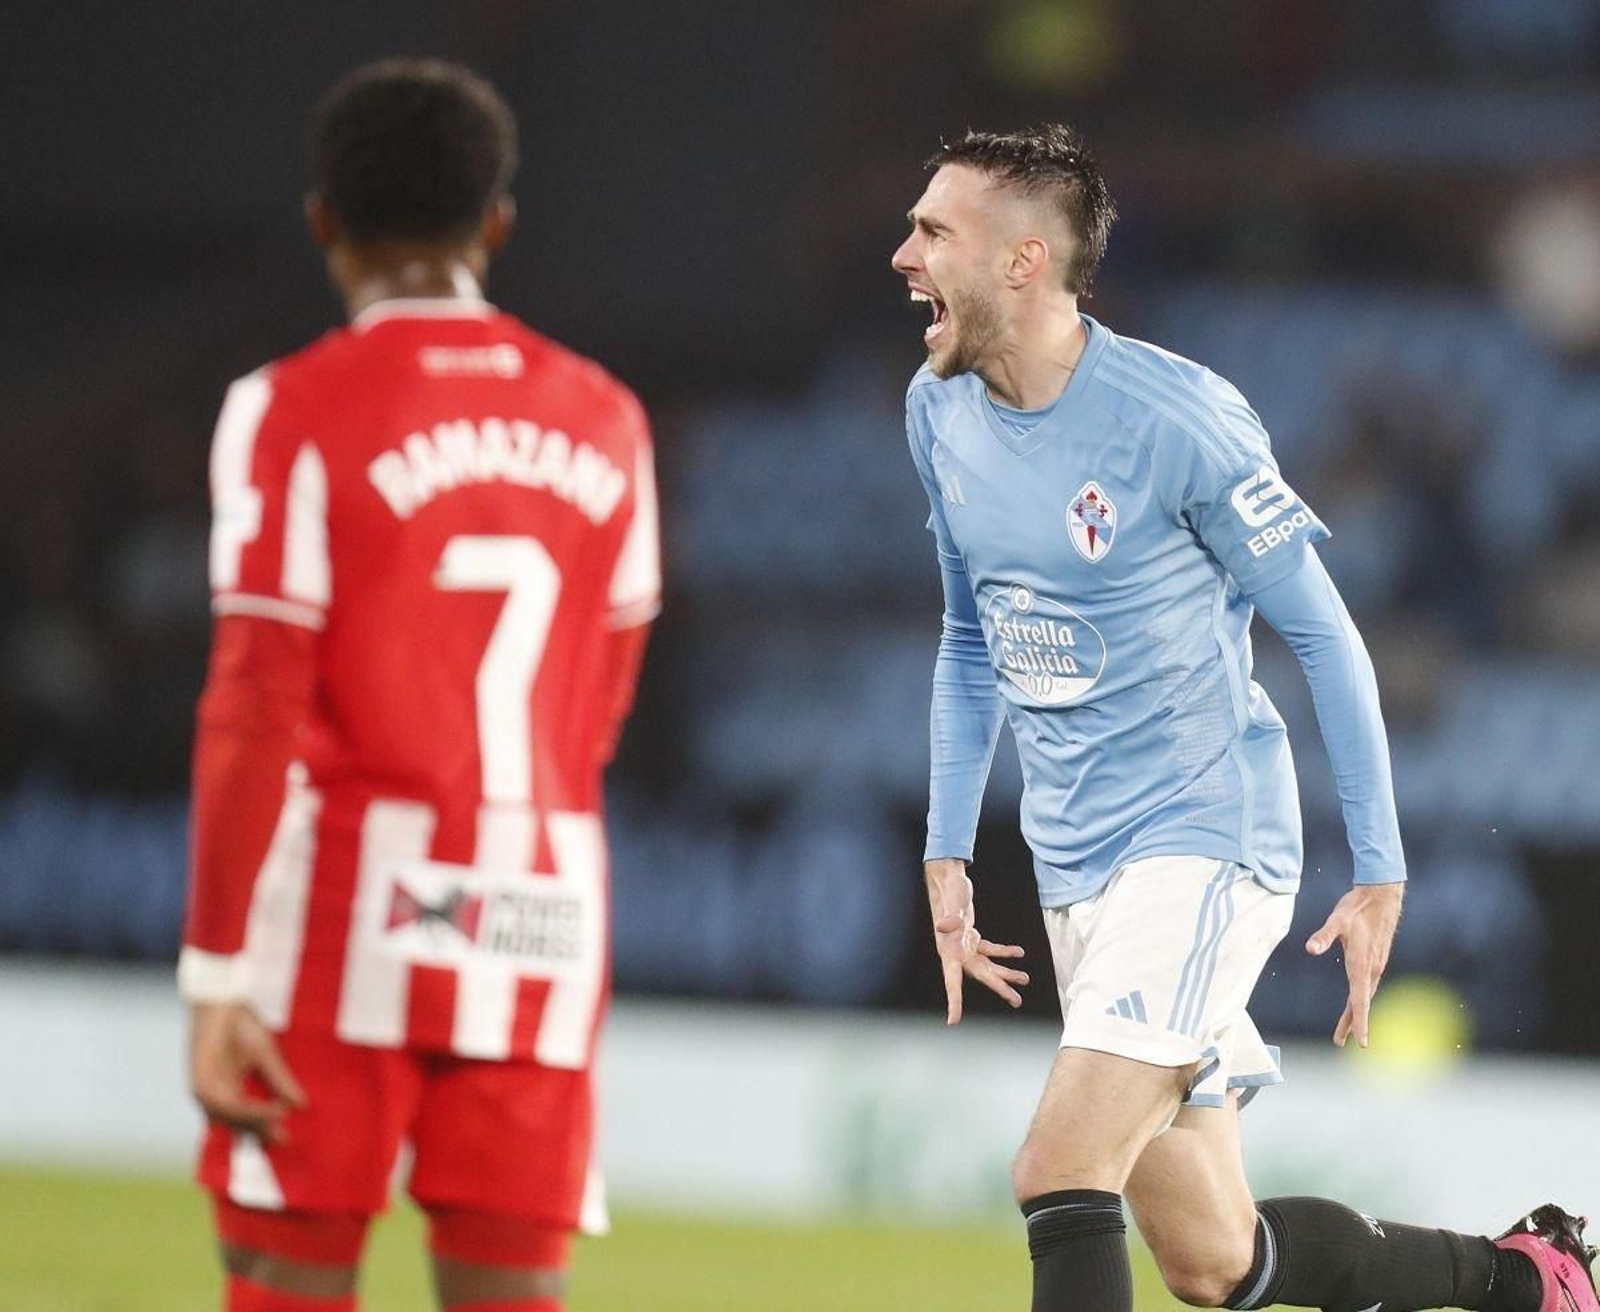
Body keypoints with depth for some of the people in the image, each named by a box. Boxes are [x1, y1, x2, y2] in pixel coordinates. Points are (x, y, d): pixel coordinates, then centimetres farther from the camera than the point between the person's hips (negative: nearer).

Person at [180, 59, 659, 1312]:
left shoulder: (296, 410, -6)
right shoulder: (602, 419, 10)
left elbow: (253, 711, -11)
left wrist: (216, 975, -11)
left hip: (345, 922, -4)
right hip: (542, 925, 4)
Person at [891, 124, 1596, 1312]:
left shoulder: (1179, 420, -17)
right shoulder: (940, 411, 3)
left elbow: (1322, 633, -9)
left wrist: (1381, 869, -8)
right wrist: (946, 848, 12)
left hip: (1206, 837, -7)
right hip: (1075, 855, 7)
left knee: (1060, 1176, -22)